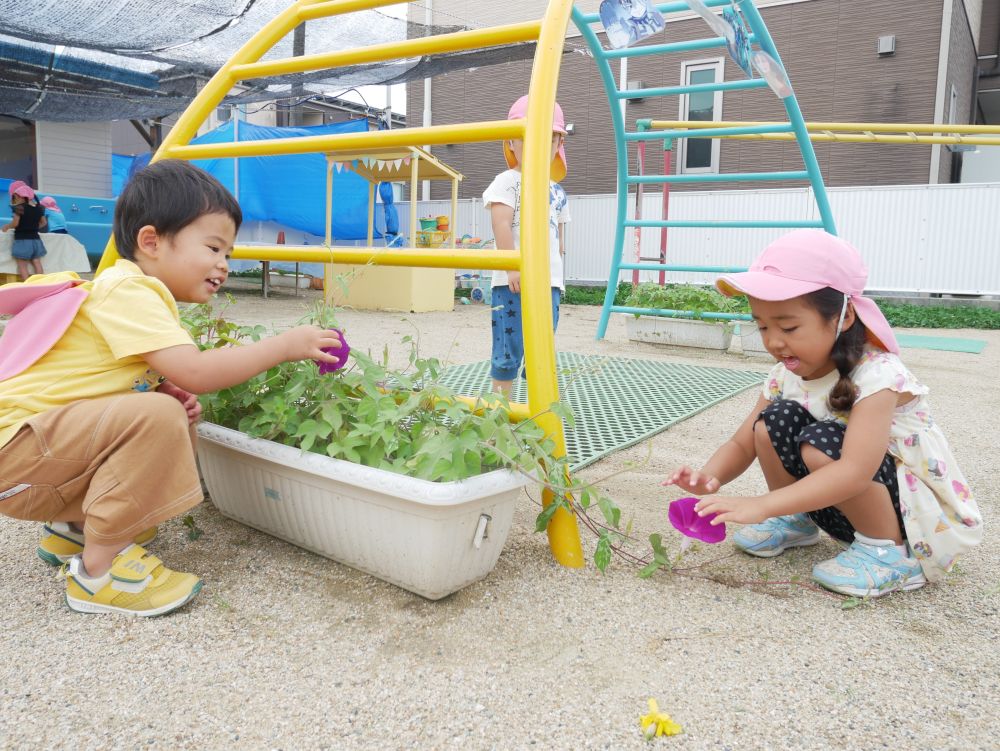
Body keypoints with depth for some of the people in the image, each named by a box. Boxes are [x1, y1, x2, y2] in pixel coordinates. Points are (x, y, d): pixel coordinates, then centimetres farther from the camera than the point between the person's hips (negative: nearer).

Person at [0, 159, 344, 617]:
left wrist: (176, 397, -8)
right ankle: (100, 569, -16)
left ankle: (72, 528, 16)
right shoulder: (127, 291, -19)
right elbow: (194, 372, -30)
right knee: (157, 418, -29)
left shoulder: (139, 295, 11)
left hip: (53, 449, 10)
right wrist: (282, 346, -22)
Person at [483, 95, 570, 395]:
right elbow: (501, 224, -12)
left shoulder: (556, 191, 18)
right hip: (513, 281, -6)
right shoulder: (507, 181, -1)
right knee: (508, 353, -4)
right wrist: (512, 266, -22)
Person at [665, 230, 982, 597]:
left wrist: (762, 505, -48)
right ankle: (797, 521, 7)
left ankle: (891, 551, -11)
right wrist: (710, 477, -29)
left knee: (821, 443, -31)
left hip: (921, 513, -6)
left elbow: (856, 472, -41)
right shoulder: (785, 377, -7)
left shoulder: (876, 375, -28)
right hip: (843, 504, 6)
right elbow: (741, 444, -6)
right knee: (775, 420, -16)